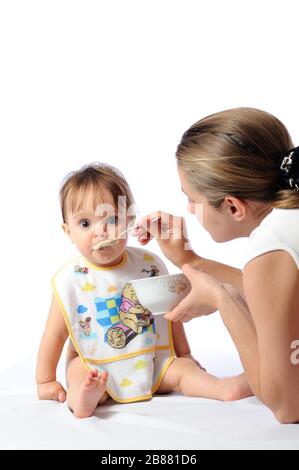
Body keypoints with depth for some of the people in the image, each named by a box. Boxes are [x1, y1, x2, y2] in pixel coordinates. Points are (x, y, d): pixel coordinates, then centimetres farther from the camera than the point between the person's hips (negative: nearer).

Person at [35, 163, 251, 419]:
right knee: (80, 374, -29)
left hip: (153, 362, 2)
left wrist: (185, 355, 12)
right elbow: (55, 334, -4)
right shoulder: (69, 281, -11)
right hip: (95, 366, -1)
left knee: (181, 369, -18)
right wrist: (45, 382, -1)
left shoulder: (149, 264, -6)